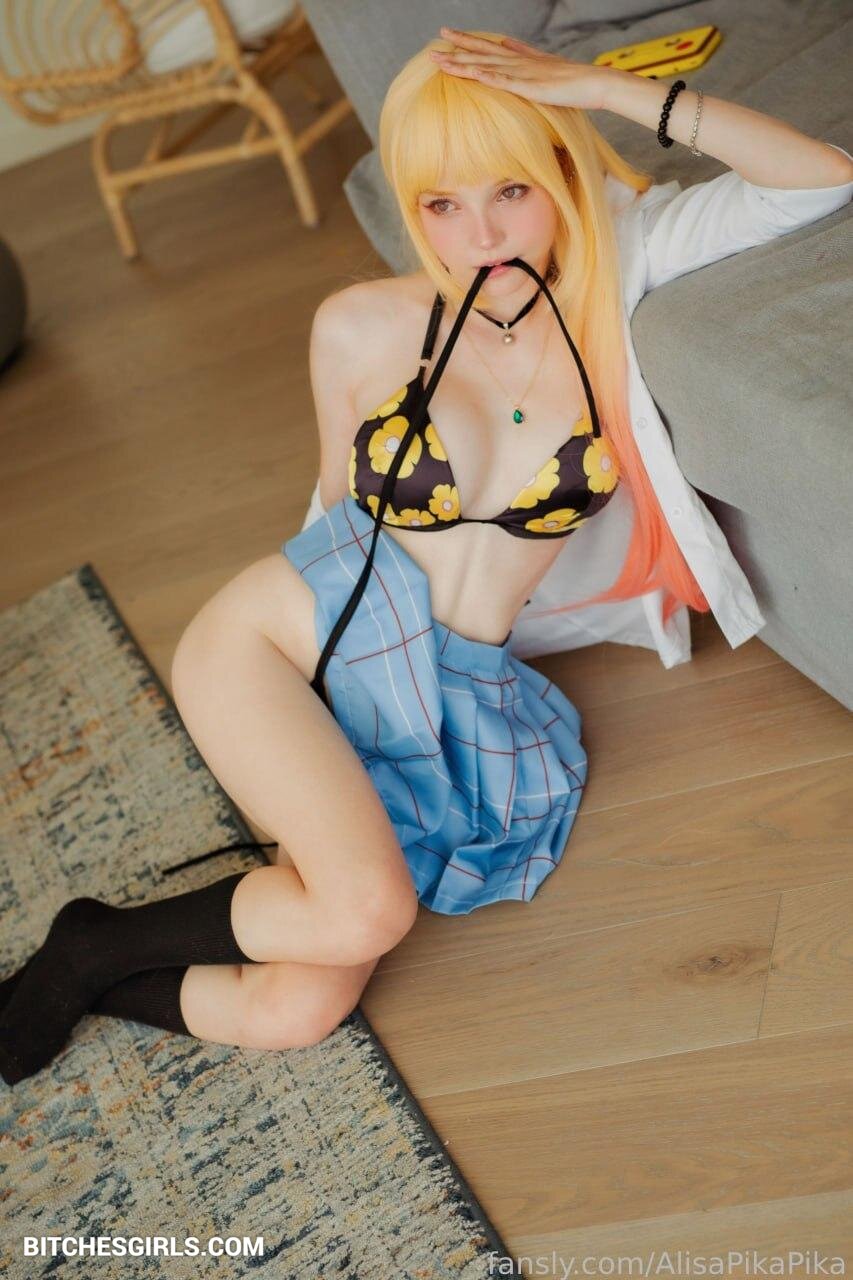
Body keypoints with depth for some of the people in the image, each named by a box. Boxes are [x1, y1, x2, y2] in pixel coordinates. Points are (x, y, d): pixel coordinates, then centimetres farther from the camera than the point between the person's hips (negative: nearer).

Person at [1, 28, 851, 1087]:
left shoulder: (610, 287, 0)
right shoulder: (361, 327, -3)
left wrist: (607, 89, -11)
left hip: (457, 697, 2)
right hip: (288, 640, -2)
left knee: (295, 1015, -12)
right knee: (368, 908, -29)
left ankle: (94, 987, 16)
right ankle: (93, 944, -1)